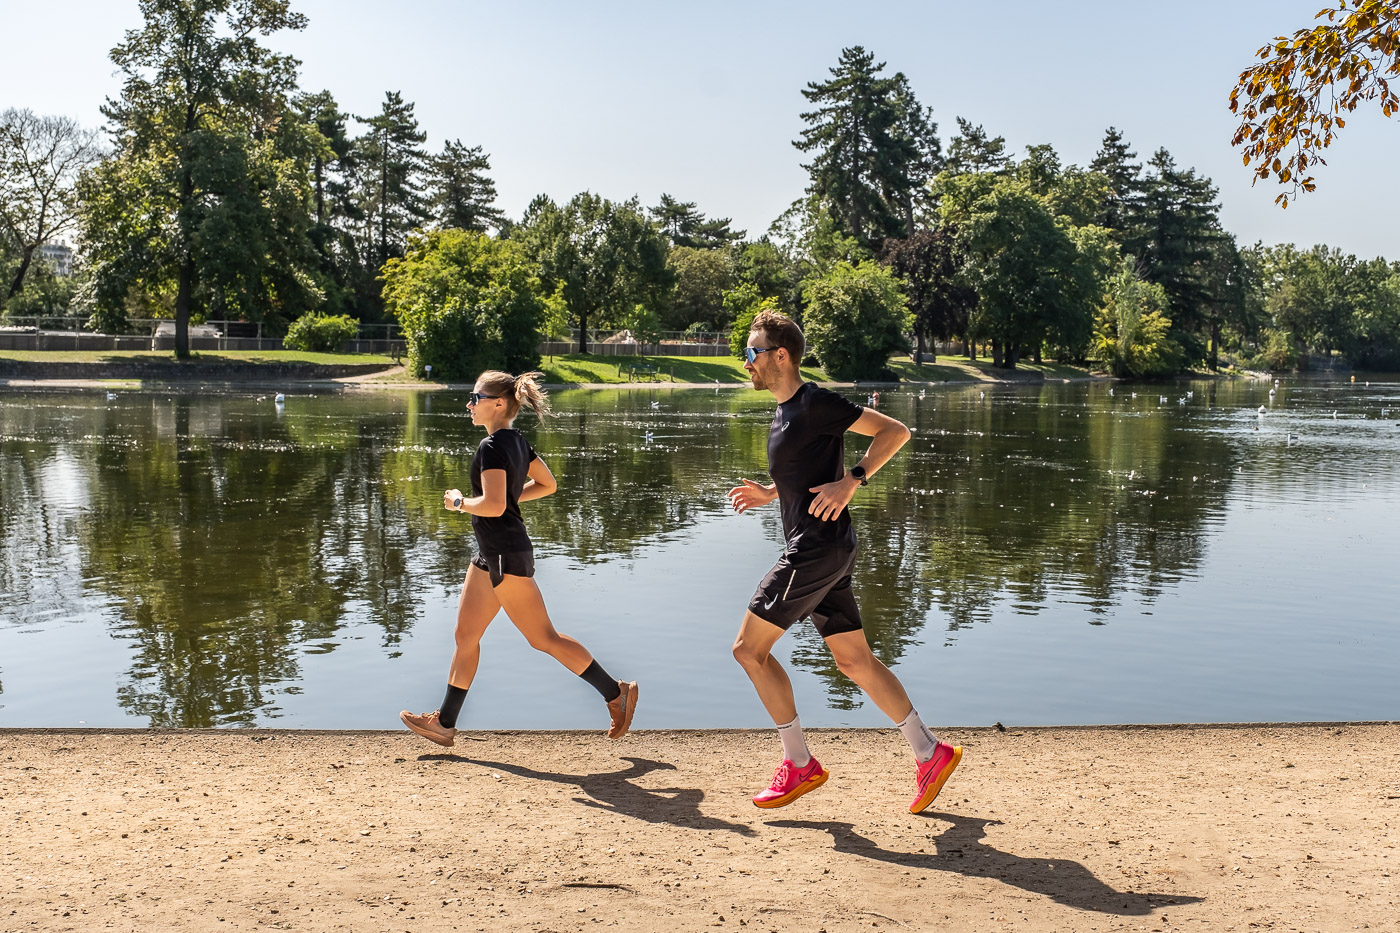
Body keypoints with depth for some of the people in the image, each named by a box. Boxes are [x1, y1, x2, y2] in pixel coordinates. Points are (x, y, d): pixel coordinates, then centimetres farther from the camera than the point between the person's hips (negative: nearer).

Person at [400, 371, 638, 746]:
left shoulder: (492, 447, -18)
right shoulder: (517, 441, 10)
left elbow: (492, 506, -28)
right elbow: (547, 484, 20)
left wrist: (459, 501, -12)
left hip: (507, 555, -10)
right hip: (491, 553, 10)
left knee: (544, 637, -3)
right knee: (465, 634, 11)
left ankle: (616, 692, 6)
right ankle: (445, 723, 17)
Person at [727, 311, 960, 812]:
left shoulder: (815, 403, -12)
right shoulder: (786, 413, 18)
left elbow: (894, 430, -15)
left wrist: (852, 481, -23)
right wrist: (768, 495, 18)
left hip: (818, 549, -10)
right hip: (815, 551, 10)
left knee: (749, 649, -4)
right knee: (855, 661, 11)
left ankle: (800, 764, 3)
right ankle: (931, 754, 14)